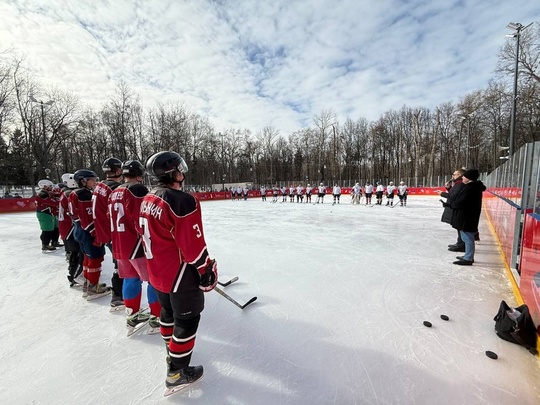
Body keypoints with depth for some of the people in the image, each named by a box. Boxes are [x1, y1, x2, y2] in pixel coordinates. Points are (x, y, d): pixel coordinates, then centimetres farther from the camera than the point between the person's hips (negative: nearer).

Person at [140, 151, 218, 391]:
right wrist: (207, 271, -13)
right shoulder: (183, 201, -26)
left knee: (168, 311, 28)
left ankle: (172, 350, 50)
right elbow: (193, 245, -25)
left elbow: (149, 234, 13)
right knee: (187, 319, 10)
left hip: (157, 271, 9)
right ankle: (177, 372, 26)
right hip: (179, 273, -9)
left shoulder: (148, 200, 3)